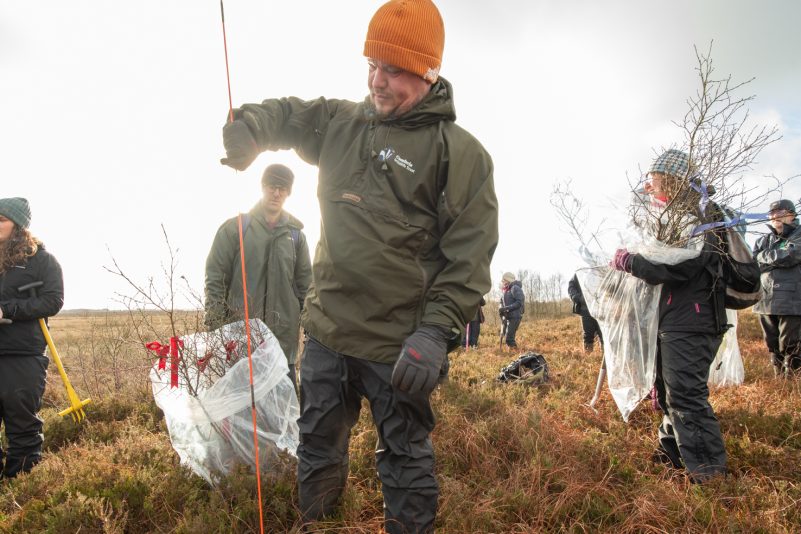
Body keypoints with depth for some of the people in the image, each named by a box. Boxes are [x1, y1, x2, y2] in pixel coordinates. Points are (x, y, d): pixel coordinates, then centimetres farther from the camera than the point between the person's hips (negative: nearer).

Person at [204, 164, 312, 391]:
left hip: (283, 335, 2)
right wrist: (215, 323, -6)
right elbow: (215, 276, 0)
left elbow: (304, 283, 12)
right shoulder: (235, 227, 3)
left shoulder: (295, 234, 11)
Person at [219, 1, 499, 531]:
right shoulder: (341, 122, 8)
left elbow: (470, 251, -13)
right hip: (326, 331, 6)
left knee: (405, 460, 11)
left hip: (400, 346, -5)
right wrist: (248, 128, -5)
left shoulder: (460, 152, -9)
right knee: (318, 445, 22)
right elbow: (285, 114, 19)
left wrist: (437, 331, -21)